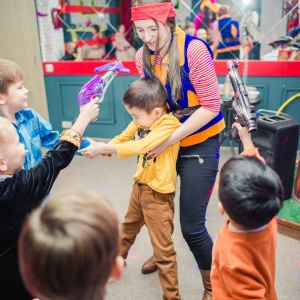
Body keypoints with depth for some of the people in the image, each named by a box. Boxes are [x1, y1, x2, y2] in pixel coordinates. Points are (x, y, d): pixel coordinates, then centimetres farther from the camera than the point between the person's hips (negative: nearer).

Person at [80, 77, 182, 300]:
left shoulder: (170, 124, -24)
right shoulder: (143, 121, -2)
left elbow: (139, 147, -33)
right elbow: (123, 138, 7)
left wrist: (103, 148, -30)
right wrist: (99, 147, -11)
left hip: (158, 192, -8)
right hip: (140, 185, 8)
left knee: (163, 248, 1)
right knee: (128, 228, 30)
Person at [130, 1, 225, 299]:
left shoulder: (194, 49, -20)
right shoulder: (143, 56, -4)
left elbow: (210, 106, -21)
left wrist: (169, 139, -25)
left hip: (198, 144, -5)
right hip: (164, 141, 6)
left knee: (191, 226, -4)